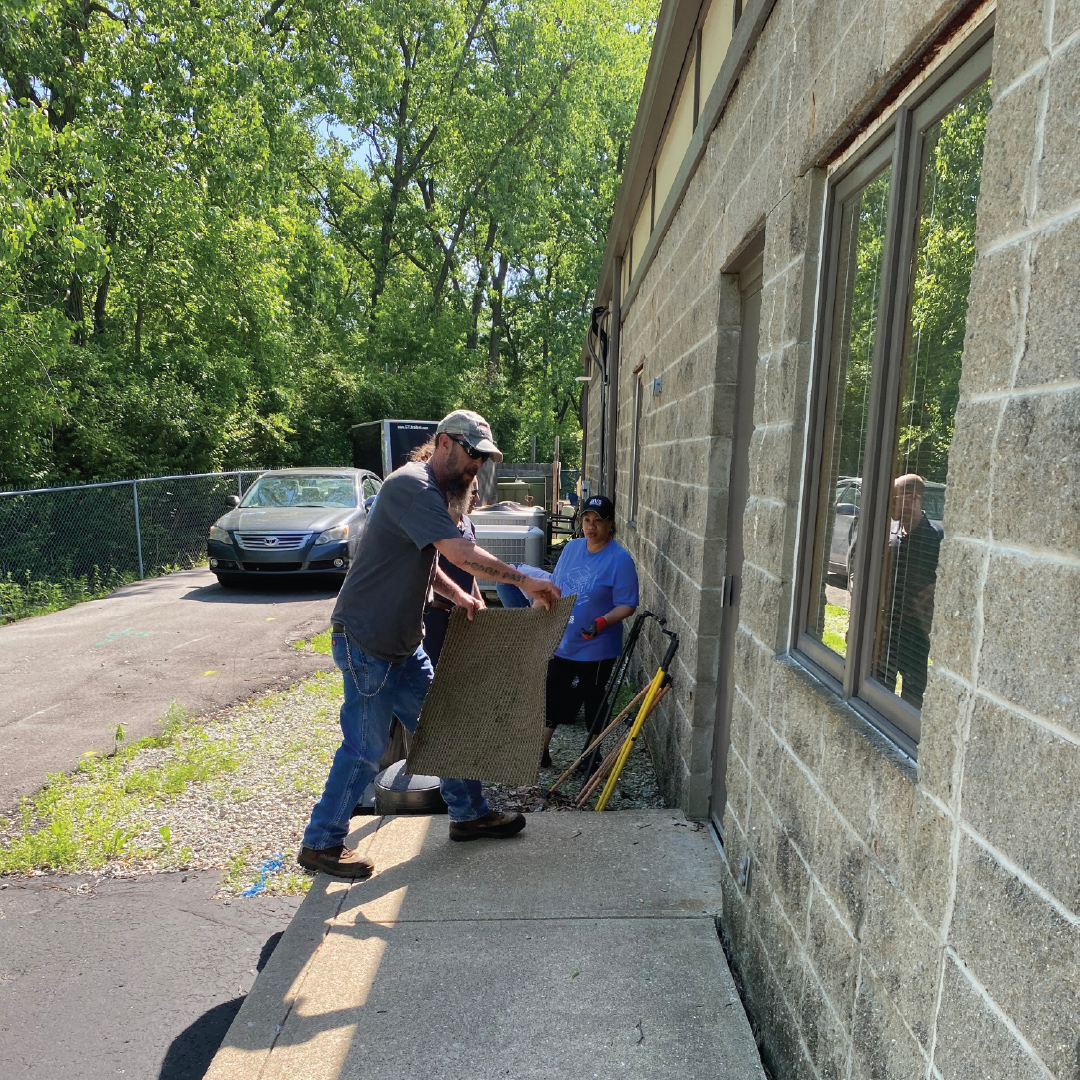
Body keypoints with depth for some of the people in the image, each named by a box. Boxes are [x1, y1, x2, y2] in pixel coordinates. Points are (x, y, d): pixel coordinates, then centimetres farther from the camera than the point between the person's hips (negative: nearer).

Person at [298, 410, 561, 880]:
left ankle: (469, 814, 31)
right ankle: (320, 844, 20)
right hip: (364, 641, -10)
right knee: (365, 748, 1)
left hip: (401, 644, 10)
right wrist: (524, 581, -24)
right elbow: (461, 553, -30)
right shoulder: (411, 485, -20)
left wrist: (457, 595, 3)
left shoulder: (433, 494, 13)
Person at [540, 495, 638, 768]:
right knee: (552, 699, 13)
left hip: (596, 648, -5)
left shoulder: (620, 559, -15)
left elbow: (627, 606, -16)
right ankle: (541, 752, 30)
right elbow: (555, 588, 14)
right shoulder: (572, 548, 2)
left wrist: (602, 622, -31)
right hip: (561, 643, 5)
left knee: (593, 703, 12)